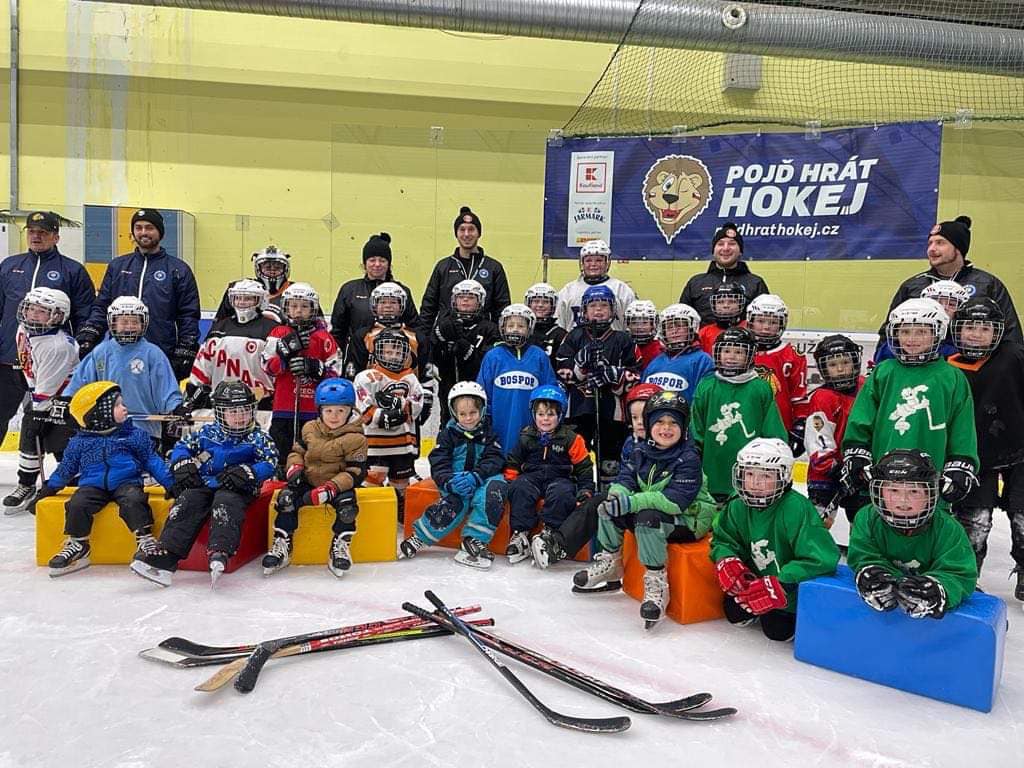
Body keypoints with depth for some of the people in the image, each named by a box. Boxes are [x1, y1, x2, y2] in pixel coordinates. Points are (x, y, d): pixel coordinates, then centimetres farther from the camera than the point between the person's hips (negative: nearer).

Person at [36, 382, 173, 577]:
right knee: (77, 504, -24)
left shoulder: (135, 435, 7)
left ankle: (145, 540, -23)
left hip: (126, 483, -1)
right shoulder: (79, 442, 8)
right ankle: (77, 546, -7)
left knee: (133, 501, -31)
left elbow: (152, 461, 8)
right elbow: (65, 469, 19)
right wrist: (48, 490, 16)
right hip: (93, 485, 1)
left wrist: (171, 483, 0)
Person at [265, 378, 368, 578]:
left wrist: (329, 489, -27)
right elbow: (297, 451, 16)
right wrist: (295, 468, -8)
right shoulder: (310, 429, 3)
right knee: (286, 497, -19)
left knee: (347, 505, -31)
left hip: (338, 485, -4)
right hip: (308, 481, 4)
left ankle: (341, 546, -9)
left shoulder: (355, 438, -12)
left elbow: (355, 472, -16)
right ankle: (282, 544, -4)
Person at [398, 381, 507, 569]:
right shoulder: (448, 433, 0)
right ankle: (418, 538, -15)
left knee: (496, 484, -29)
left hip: (481, 479, 2)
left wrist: (475, 476, -26)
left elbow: (495, 460, -8)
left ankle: (474, 540, -24)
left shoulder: (488, 433, 3)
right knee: (455, 500, -31)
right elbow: (438, 464, -7)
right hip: (455, 481, -2)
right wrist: (450, 481, -27)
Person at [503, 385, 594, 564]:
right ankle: (520, 534, -24)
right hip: (532, 477, 2)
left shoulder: (570, 438, -1)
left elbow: (584, 466, 3)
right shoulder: (526, 437, 5)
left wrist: (586, 490, -5)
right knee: (519, 488, -29)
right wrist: (509, 481, 0)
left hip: (560, 477, -2)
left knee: (561, 493, -35)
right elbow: (513, 462, 14)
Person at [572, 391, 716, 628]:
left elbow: (677, 500, -29)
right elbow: (626, 477, 2)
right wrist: (618, 494, -24)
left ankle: (656, 582, -26)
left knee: (647, 518, -35)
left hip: (687, 519, -7)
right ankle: (609, 562, 12)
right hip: (648, 509, 7)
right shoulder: (642, 451, 3)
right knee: (609, 508, -4)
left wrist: (632, 502, -35)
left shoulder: (688, 458, -19)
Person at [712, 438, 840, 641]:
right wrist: (727, 561, -20)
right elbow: (723, 540, 4)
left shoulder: (796, 507, -29)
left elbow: (820, 560, -32)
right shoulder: (738, 507, -8)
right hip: (759, 578, 6)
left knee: (777, 629, -14)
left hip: (795, 585, -5)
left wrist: (779, 586, -35)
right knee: (734, 613, -3)